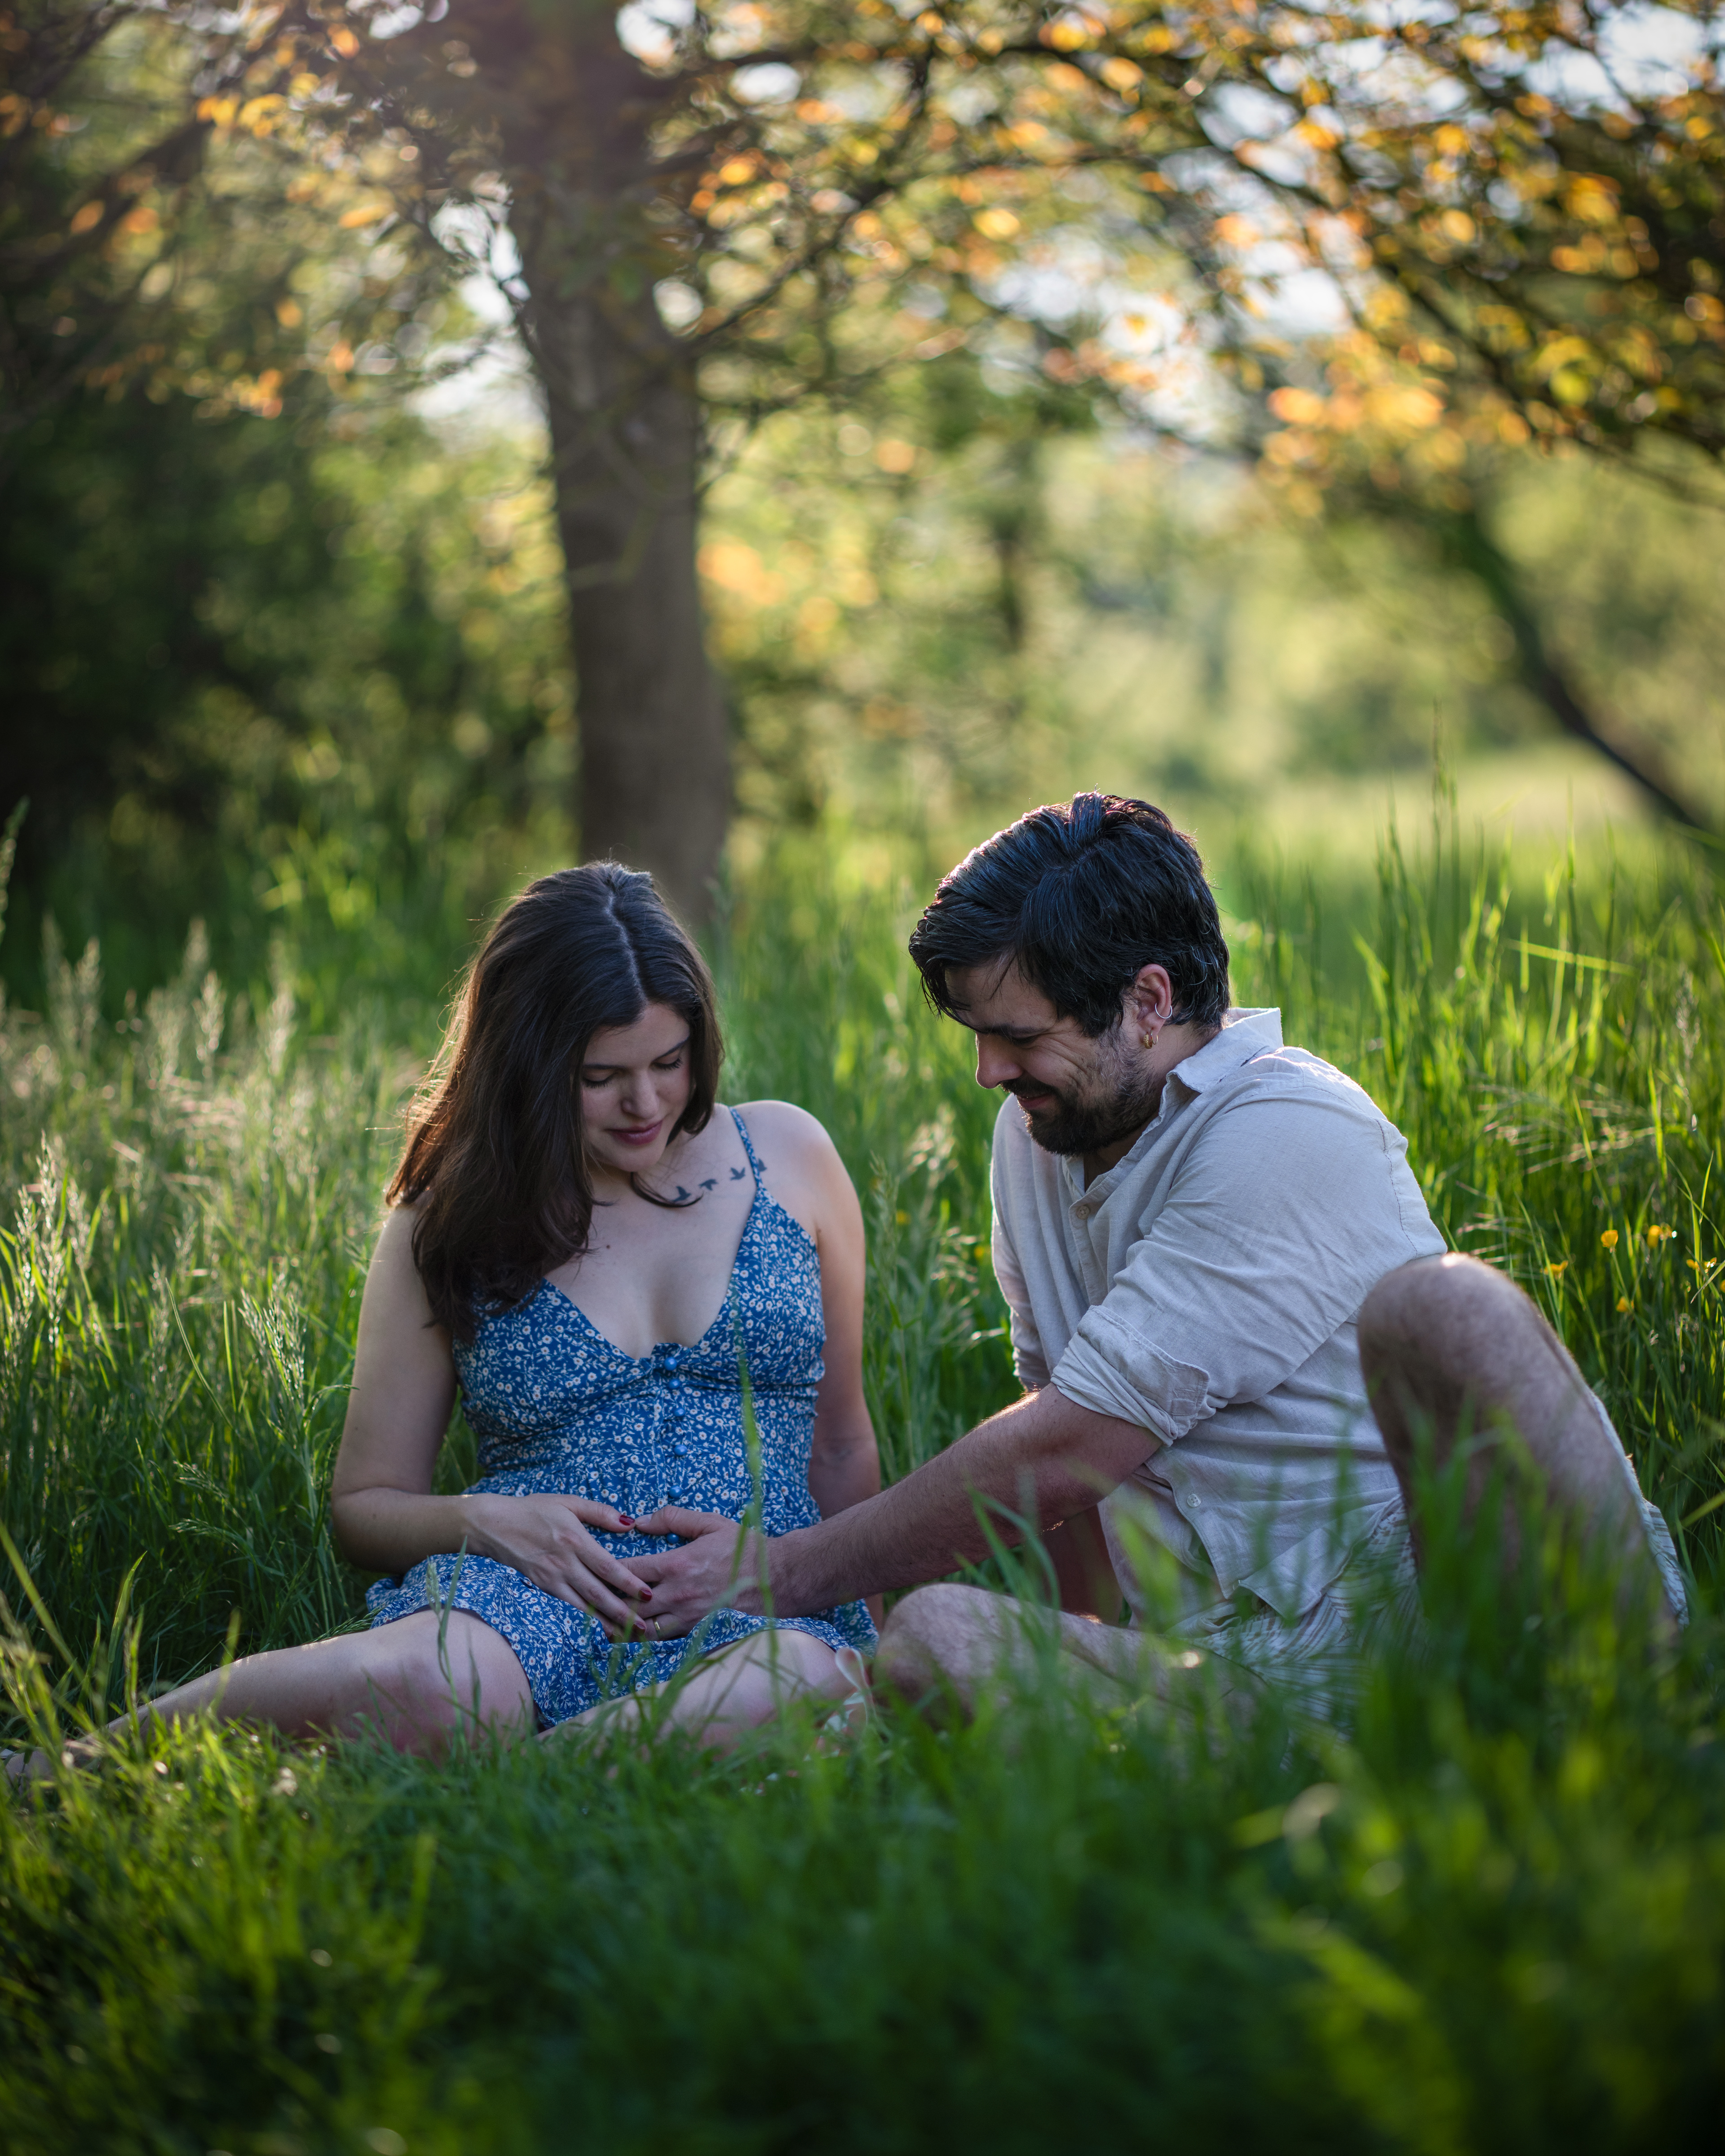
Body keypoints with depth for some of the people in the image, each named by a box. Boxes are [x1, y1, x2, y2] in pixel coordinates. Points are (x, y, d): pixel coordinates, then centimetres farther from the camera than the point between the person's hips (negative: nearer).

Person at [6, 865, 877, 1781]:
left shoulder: (784, 1154, 12)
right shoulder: (448, 1223, 10)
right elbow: (366, 1501, 14)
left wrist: (843, 1601, 6)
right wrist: (484, 1519, -7)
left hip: (763, 1602, 1)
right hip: (532, 1589, -1)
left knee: (804, 1683, -40)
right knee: (423, 1685, -40)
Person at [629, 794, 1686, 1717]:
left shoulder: (1290, 1137, -12)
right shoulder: (1038, 1132, 16)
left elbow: (1064, 1454, -13)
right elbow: (1064, 1427, 27)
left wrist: (787, 1570, -4)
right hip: (1256, 1653, 6)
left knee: (1431, 1303, -35)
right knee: (932, 1634, -21)